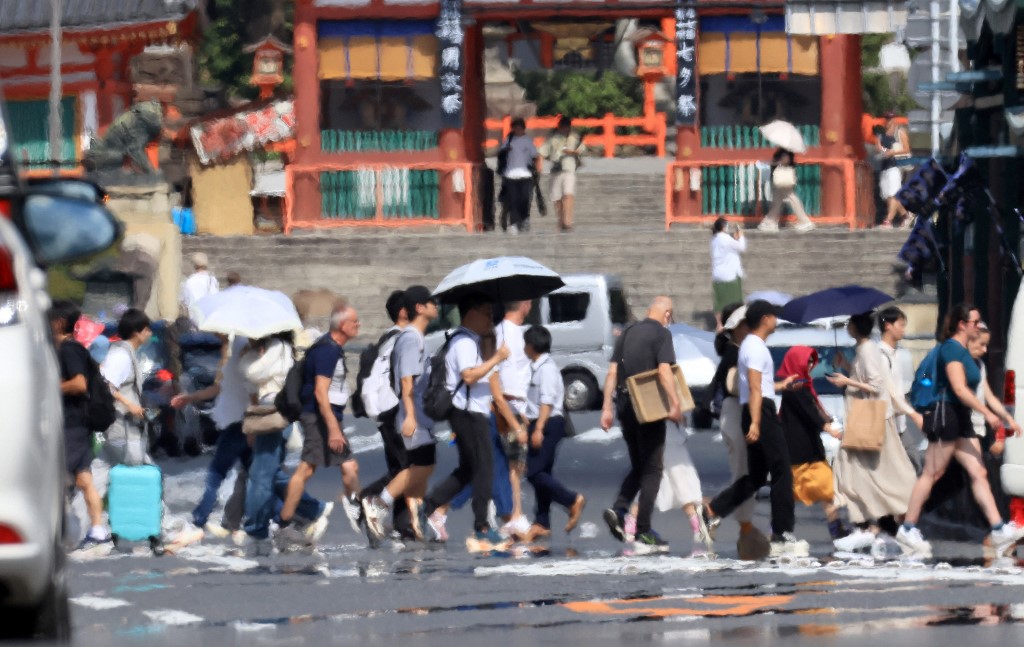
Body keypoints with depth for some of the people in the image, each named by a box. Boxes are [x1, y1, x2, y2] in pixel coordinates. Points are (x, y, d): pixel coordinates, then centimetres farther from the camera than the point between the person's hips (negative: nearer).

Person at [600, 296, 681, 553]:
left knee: (638, 467, 18)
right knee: (652, 469, 1)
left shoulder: (627, 333, 12)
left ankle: (618, 509, -6)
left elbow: (612, 372, 9)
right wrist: (675, 405, -23)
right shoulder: (661, 334, -7)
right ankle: (643, 532, -2)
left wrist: (607, 407, 10)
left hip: (626, 407, 6)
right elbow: (664, 371, -19)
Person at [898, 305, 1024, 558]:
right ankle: (908, 530, 3)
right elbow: (959, 388, -22)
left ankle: (999, 531, -6)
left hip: (961, 419, 10)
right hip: (946, 413, -10)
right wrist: (987, 413, -25)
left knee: (978, 474, 1)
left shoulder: (964, 351, 17)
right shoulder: (952, 349, -12)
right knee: (932, 474, -4)